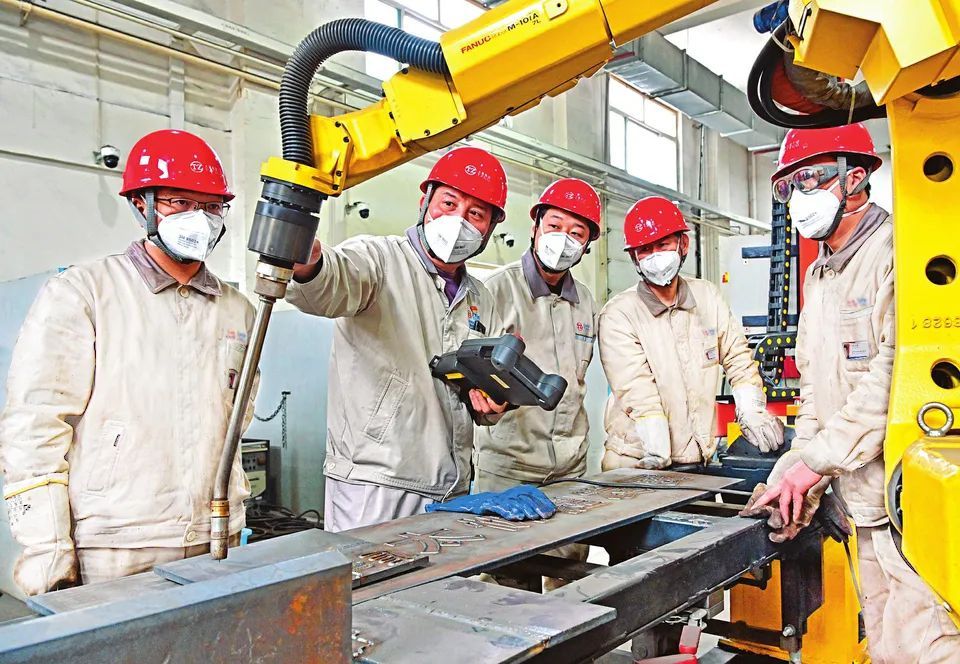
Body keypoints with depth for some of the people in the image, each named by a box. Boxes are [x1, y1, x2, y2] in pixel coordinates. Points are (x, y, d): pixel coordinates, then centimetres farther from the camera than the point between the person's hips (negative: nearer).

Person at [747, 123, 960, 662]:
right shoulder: (820, 278, 19)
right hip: (867, 502, 8)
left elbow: (897, 374, -21)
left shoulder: (897, 250, -9)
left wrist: (815, 461, -17)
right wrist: (797, 479, 7)